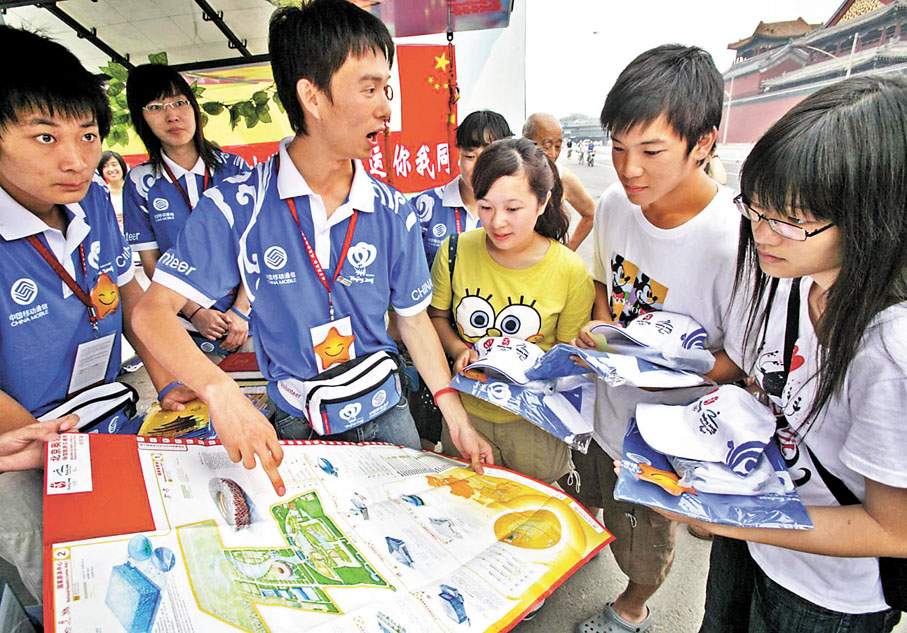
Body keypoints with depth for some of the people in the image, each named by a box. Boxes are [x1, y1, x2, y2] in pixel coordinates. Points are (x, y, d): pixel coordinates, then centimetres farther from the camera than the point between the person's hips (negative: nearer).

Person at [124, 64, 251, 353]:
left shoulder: (234, 168, 0)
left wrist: (240, 310, -11)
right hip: (185, 323, 0)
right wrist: (195, 312, -11)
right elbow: (151, 263, 1)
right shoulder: (141, 182, 1)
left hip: (248, 314, 0)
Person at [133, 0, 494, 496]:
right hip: (290, 427, -1)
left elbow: (413, 319, 0)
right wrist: (221, 390, -34)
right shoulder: (237, 205, -14)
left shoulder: (393, 212, -7)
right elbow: (154, 310, -15)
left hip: (383, 418, 2)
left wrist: (458, 422, -6)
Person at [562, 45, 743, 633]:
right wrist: (600, 328, -11)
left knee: (645, 538, 24)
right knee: (585, 500, 30)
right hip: (605, 408, 5)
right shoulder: (615, 203, -12)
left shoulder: (734, 240, -31)